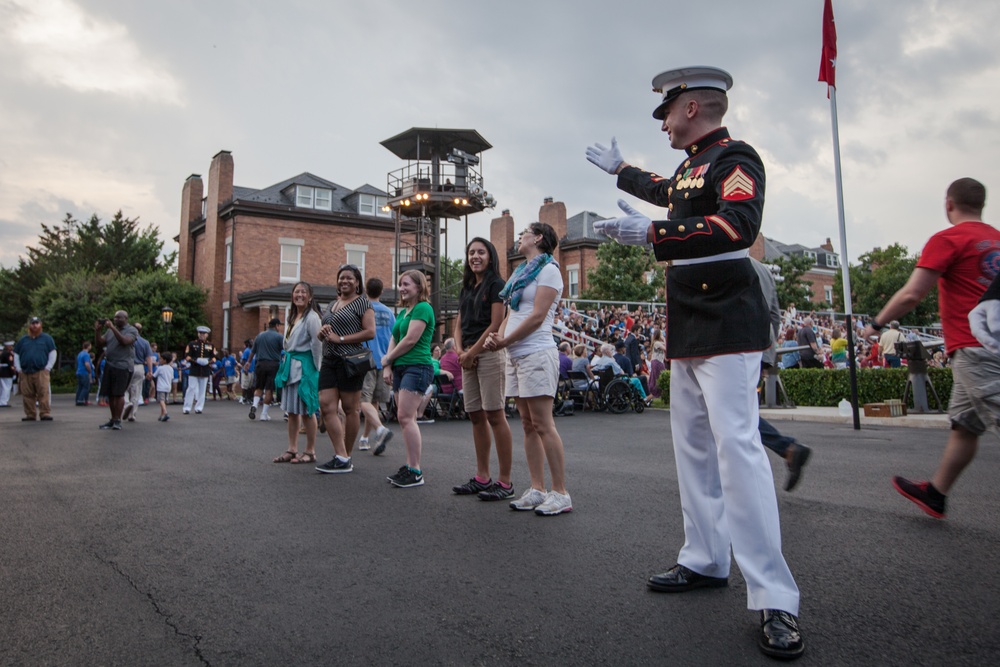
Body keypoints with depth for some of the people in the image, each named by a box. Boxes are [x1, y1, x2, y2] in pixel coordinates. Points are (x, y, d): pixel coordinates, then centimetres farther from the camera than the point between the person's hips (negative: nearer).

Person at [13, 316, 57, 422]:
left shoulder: (46, 338, 9)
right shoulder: (22, 340, 17)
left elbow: (53, 354, 5)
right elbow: (16, 355, 18)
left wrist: (47, 368, -3)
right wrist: (18, 369, 7)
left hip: (41, 372, -3)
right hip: (25, 373, 3)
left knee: (44, 393, -12)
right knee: (27, 395, 3)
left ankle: (45, 414, -12)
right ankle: (30, 415, 11)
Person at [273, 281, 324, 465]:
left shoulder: (312, 317, -10)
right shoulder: (291, 317, 16)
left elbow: (317, 344, -14)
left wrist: (316, 369, -13)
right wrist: (287, 364, 10)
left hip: (305, 367, -8)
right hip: (290, 365, 8)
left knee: (306, 411, -2)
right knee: (291, 410, 10)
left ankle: (310, 451, 7)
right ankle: (292, 449, 17)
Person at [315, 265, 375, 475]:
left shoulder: (362, 303, -1)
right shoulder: (332, 304, 21)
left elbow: (370, 332, -12)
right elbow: (322, 334, 28)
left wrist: (340, 338, -14)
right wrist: (322, 332, 3)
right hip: (329, 360, 7)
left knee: (350, 408, 0)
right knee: (326, 406, -4)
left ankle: (346, 458, 8)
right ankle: (341, 457, -2)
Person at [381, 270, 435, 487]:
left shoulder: (423, 308, -7)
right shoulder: (403, 312, 20)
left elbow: (411, 339, -15)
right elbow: (393, 340, 17)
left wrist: (388, 358, -3)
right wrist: (387, 366, 2)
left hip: (417, 367, -9)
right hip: (400, 368, 9)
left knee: (405, 417, -14)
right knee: (407, 419, 9)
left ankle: (415, 472, -11)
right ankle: (411, 466, 14)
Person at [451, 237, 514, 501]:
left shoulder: (496, 284, -3)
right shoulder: (466, 289, 20)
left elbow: (496, 324, -11)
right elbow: (459, 325, 17)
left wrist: (472, 352, -11)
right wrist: (460, 351, -1)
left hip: (489, 353, -8)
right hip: (469, 357, 8)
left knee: (495, 416, -8)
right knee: (476, 416, 9)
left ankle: (505, 482, -4)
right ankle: (482, 477, 17)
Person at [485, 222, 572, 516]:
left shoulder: (548, 269, -3)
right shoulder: (521, 271, 22)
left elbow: (537, 316, -13)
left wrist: (504, 342, -11)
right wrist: (497, 337, -1)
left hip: (536, 354, -8)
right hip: (516, 356, 8)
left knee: (543, 425, -10)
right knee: (528, 425, 7)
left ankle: (560, 493, -4)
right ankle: (537, 489, 12)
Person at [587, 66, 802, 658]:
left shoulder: (735, 158, -8)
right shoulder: (691, 165, 18)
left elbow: (739, 225, -26)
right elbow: (665, 191, 40)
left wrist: (652, 234, -30)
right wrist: (620, 169, 54)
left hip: (727, 327, -10)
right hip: (690, 330, 10)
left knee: (736, 445, -14)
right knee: (694, 445, 12)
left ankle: (776, 599, -6)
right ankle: (706, 562, 24)